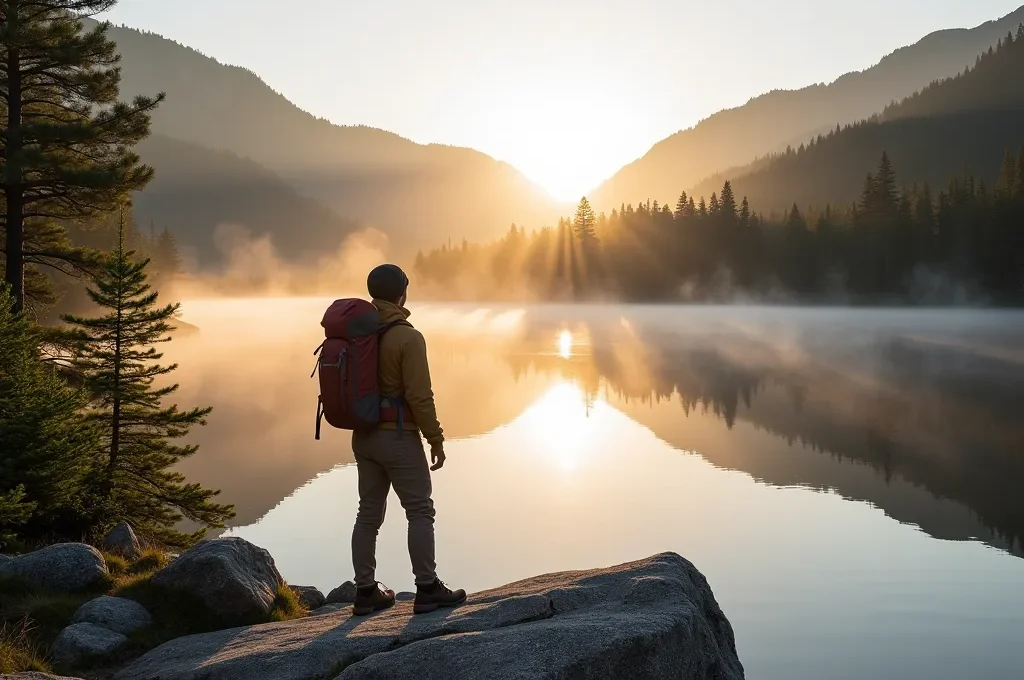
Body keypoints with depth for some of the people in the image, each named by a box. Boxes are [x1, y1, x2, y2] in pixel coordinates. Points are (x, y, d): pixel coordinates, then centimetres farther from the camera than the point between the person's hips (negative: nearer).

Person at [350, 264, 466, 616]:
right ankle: (427, 589, 2)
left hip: (364, 437, 7)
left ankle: (366, 591, 16)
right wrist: (436, 439, -11)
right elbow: (419, 396, -19)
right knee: (420, 511, 1)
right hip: (398, 436, -7)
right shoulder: (407, 337, -17)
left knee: (369, 513, 12)